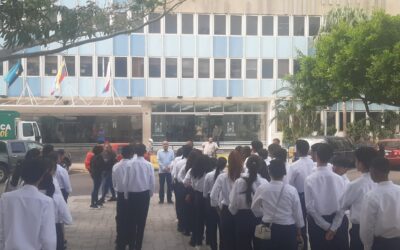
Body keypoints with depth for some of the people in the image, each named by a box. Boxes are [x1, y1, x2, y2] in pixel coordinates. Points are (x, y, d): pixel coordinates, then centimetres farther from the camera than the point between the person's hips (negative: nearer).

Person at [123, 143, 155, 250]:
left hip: (132, 194, 0)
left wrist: (127, 192, 10)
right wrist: (151, 193, 12)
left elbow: (125, 181, -6)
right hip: (144, 194, 0)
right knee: (141, 220, 9)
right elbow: (152, 182, -5)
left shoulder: (130, 164, -10)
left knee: (131, 220, 12)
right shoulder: (148, 165, -9)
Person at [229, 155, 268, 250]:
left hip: (242, 218, 0)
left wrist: (235, 214, 14)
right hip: (260, 218, 0)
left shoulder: (239, 182, -11)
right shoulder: (264, 182, -13)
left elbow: (233, 204, -7)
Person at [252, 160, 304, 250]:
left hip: (268, 228, 2)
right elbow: (298, 212, -4)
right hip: (288, 229, -2)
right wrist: (299, 233, 10)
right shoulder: (291, 190, -14)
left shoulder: (262, 189, -9)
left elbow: (254, 207, 6)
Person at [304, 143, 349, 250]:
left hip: (317, 222, -1)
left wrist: (326, 226, -5)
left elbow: (309, 207, -13)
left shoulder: (310, 179, -14)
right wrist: (333, 227, -5)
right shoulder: (338, 178, -9)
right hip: (336, 221, 2)